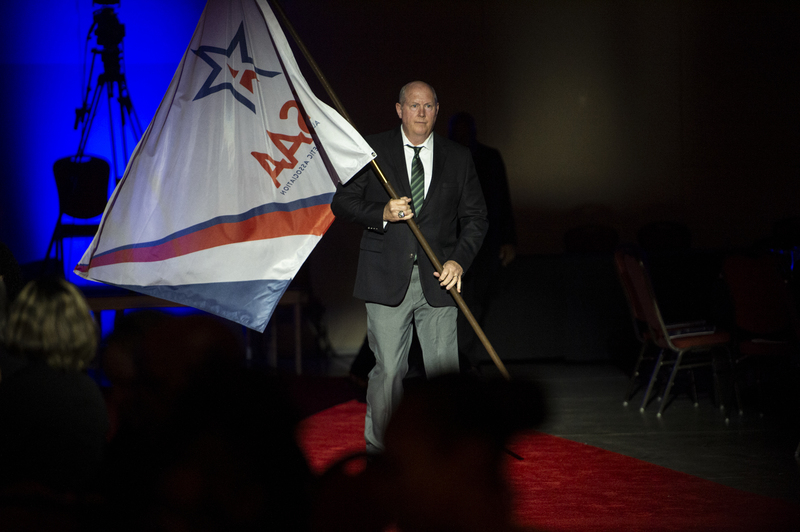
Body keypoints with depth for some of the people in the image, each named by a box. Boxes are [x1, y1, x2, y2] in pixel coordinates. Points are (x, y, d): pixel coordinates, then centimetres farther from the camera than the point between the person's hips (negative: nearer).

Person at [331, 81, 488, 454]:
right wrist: (382, 213, -14)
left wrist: (459, 260, -5)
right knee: (388, 370, -4)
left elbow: (475, 217, 11)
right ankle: (379, 451, 8)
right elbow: (342, 203, 4)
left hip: (438, 281, 2)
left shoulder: (458, 158, 9)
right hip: (387, 279, -2)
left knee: (444, 369, 1)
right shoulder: (372, 150, 4)